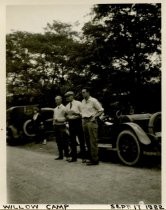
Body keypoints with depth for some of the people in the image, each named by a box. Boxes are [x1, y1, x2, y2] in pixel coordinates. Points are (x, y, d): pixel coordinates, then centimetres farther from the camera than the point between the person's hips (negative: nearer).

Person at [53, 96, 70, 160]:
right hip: (56, 126, 7)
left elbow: (65, 118, -13)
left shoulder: (63, 108, -8)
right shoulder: (55, 109, 16)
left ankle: (67, 155, 1)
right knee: (58, 141, 10)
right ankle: (60, 155, 18)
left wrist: (58, 119, -18)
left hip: (62, 126, -7)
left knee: (64, 142, -5)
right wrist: (54, 123, 6)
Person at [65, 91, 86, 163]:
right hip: (71, 123, 6)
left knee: (81, 140, -1)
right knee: (72, 141, 8)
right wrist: (67, 117, -1)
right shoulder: (67, 106, 15)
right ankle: (74, 157, 17)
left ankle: (83, 157, 6)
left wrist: (76, 113, -18)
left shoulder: (78, 103, -2)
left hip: (77, 122, -6)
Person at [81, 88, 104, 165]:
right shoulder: (83, 101, 17)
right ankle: (90, 158, 17)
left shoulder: (93, 100, -5)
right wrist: (82, 119, 14)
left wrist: (94, 117, -13)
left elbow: (101, 110, -5)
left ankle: (95, 160, -6)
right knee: (87, 141, 9)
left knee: (93, 141, -9)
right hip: (84, 121, 8)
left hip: (91, 121, -7)